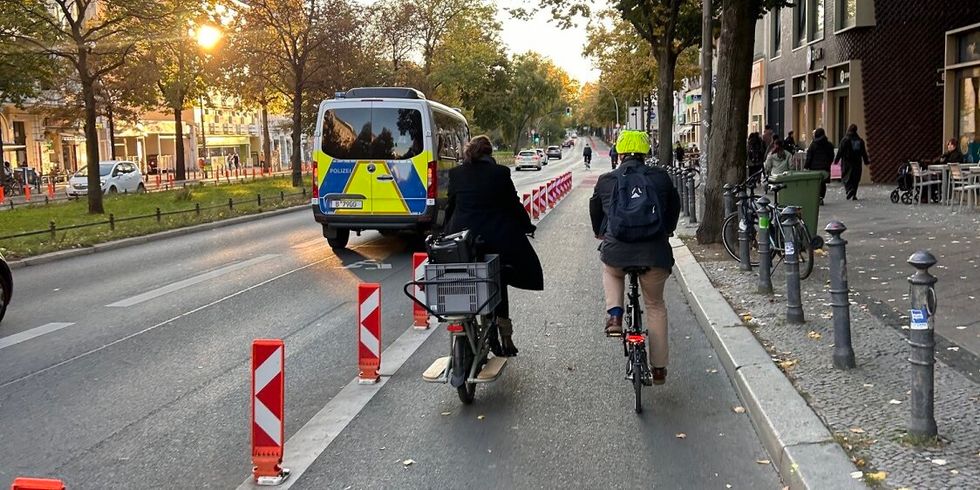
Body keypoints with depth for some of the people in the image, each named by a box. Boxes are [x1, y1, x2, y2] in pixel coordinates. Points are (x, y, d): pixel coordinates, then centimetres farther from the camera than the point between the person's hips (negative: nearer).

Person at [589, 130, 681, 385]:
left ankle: (614, 315, 12)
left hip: (616, 251, 0)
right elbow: (674, 206, 22)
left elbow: (595, 211, 23)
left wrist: (600, 233, 44)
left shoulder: (606, 180, 7)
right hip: (655, 253, 0)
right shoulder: (661, 177, 7)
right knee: (655, 305, 21)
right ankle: (659, 368, 24)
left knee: (611, 273, 37)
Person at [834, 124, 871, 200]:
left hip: (847, 163, -4)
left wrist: (836, 159, 2)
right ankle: (854, 195, 9)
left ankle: (850, 189, -24)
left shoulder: (845, 140, -7)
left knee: (846, 177, 0)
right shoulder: (860, 140, 6)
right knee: (856, 179, 9)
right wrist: (866, 161, 22)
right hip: (857, 163, 4)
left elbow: (840, 151, -8)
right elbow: (864, 153, 11)